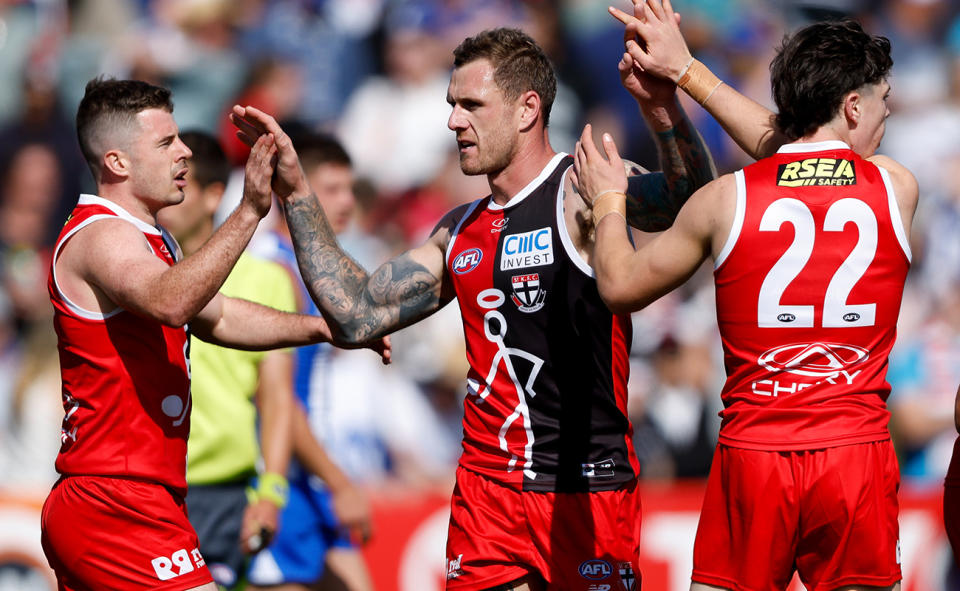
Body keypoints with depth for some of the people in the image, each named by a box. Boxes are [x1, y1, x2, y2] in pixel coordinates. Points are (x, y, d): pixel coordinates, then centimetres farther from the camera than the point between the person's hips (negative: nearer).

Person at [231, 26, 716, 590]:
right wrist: (296, 193, 15)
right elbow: (358, 315, 15)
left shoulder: (582, 193, -7)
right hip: (487, 492, 6)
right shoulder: (461, 231, 14)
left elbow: (691, 203, -26)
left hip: (587, 493, -6)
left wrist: (664, 109, -45)